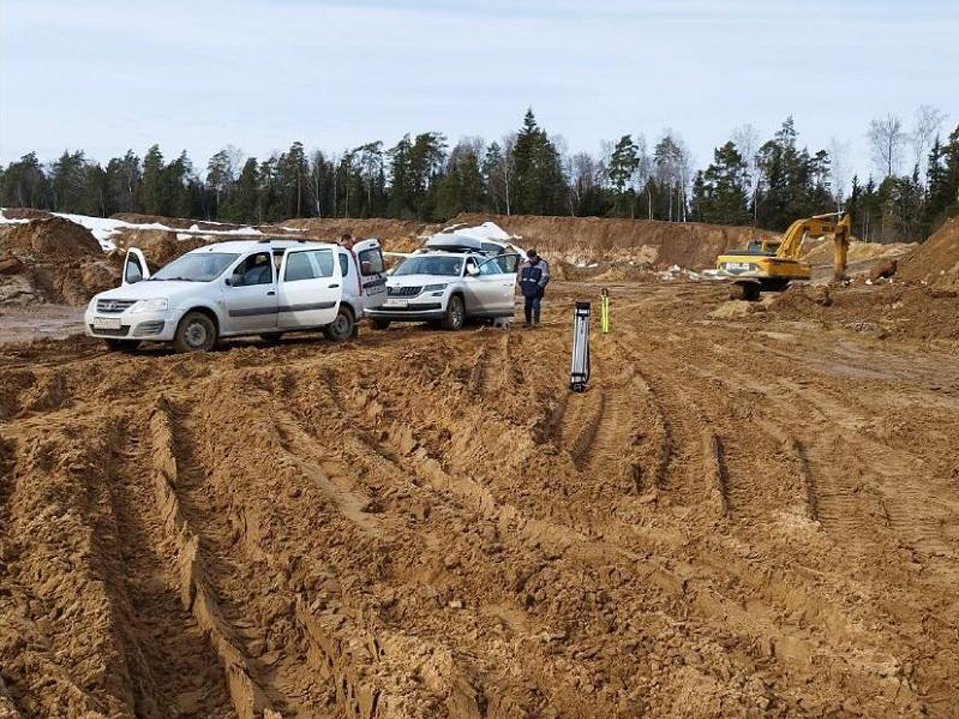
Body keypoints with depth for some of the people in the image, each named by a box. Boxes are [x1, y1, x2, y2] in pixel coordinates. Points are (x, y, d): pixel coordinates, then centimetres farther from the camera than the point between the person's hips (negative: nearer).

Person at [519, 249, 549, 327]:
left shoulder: (542, 264, -3)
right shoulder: (525, 264, 15)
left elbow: (545, 277, -9)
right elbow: (520, 274, 24)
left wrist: (539, 287, -15)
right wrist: (522, 284, 10)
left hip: (536, 291, -6)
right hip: (527, 290, 6)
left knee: (535, 305, -11)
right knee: (528, 306, 9)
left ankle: (536, 322, -5)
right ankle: (528, 322, 17)